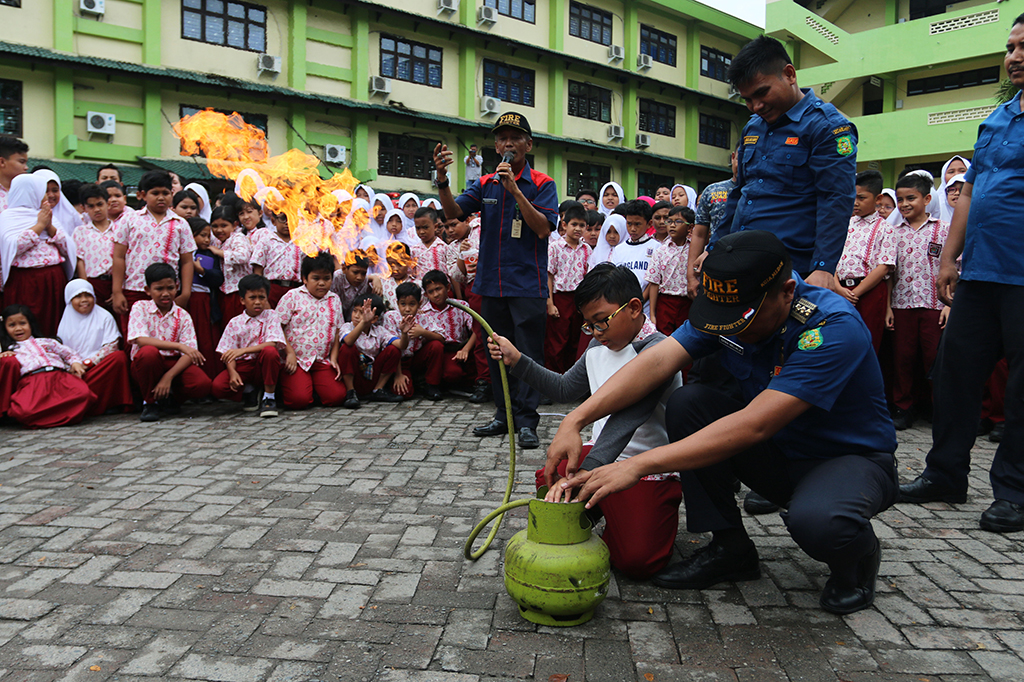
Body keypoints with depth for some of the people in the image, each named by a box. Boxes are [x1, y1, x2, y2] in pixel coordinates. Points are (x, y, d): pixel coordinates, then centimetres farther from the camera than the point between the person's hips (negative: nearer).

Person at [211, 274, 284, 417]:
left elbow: (272, 344, -16)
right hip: (242, 366, 2)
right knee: (217, 387, -27)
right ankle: (249, 392, 4)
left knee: (270, 351, -36)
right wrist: (232, 372, -20)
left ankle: (269, 396, -18)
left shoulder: (271, 316, 1)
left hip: (264, 366, -2)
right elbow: (228, 353, 1)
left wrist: (243, 350, -27)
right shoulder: (235, 323, 6)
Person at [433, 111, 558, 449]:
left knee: (528, 354, -2)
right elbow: (453, 212, -1)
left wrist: (515, 190, -20)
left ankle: (526, 421, 4)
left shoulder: (542, 184, -1)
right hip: (491, 282, 5)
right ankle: (504, 415, 22)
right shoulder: (485, 184, 11)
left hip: (527, 284, -5)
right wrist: (442, 179, -19)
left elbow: (544, 228, -14)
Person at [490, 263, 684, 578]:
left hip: (650, 470, -8)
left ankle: (662, 510, 12)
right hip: (602, 452, 8)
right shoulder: (598, 345, 5)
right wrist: (516, 360, 7)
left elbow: (626, 418, -36)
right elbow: (564, 389, 18)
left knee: (636, 561, -18)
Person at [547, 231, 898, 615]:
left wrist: (638, 465, -42)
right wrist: (576, 420, -35)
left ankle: (857, 555, 1)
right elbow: (657, 361, -21)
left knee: (816, 520, -38)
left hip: (851, 457, -5)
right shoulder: (728, 307, -11)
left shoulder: (834, 328, -30)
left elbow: (753, 426, -39)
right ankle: (730, 547, -3)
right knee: (687, 403, -18)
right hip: (779, 454, 6)